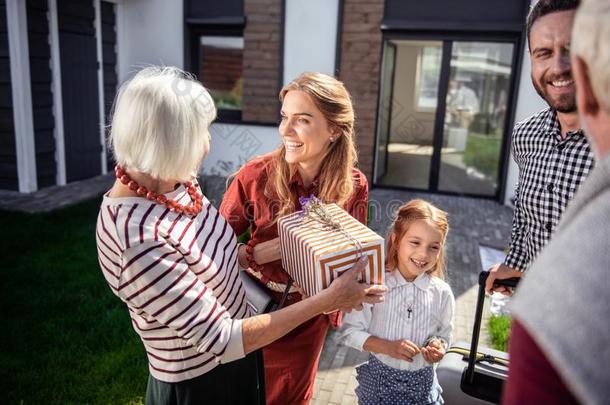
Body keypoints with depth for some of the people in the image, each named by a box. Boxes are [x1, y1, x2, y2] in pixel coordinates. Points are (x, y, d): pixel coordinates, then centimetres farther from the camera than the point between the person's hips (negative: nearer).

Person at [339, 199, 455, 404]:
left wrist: (438, 346, -16)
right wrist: (388, 347, -21)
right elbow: (350, 331, -10)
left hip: (422, 383, 2)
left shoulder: (442, 293, -8)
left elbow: (444, 334, 6)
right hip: (379, 379, -2)